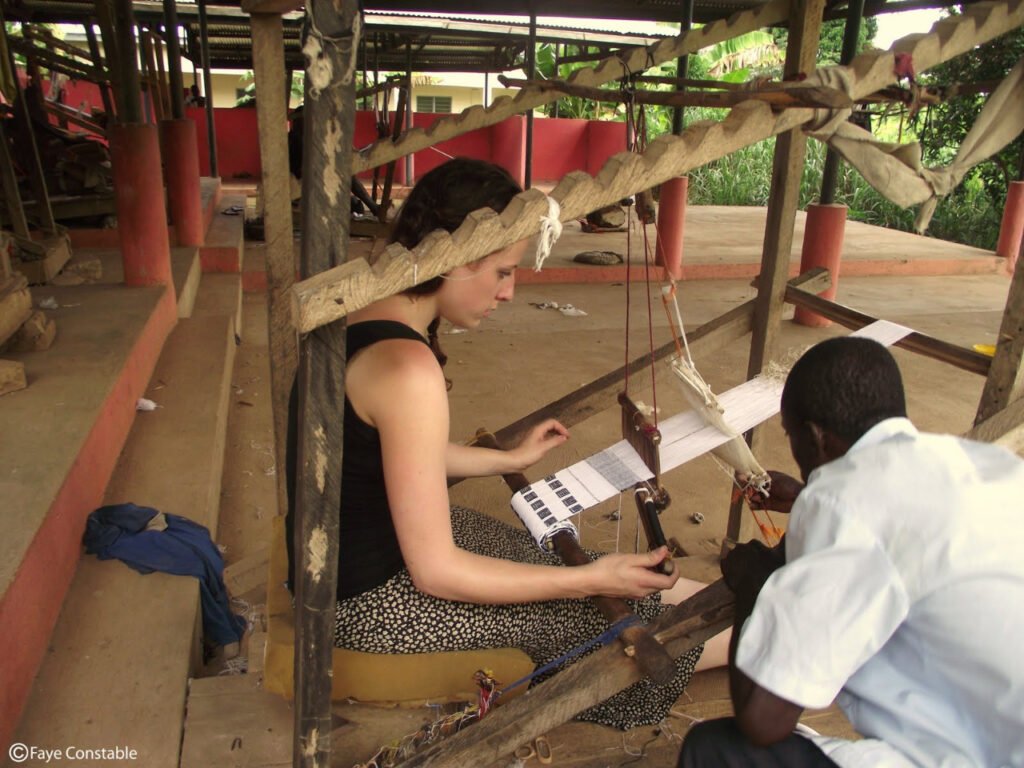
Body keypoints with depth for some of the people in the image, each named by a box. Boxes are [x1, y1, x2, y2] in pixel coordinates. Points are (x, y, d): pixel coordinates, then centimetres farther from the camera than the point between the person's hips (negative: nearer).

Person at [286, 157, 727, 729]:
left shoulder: (369, 312, -2)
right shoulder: (407, 365, -32)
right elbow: (437, 572, -26)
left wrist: (511, 459, 22)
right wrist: (592, 580, -19)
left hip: (366, 548, 9)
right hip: (373, 600, -9)